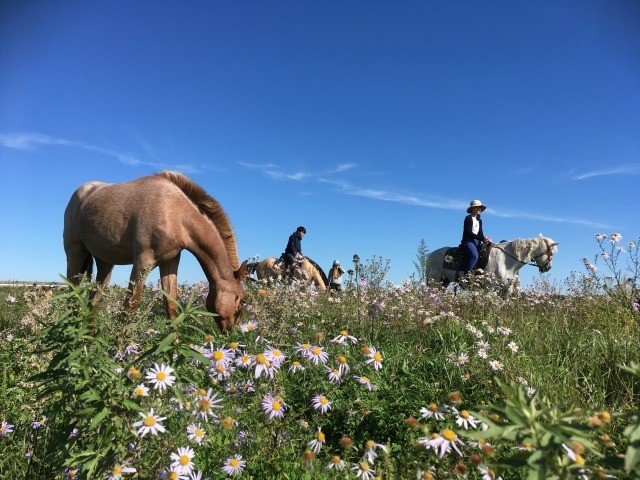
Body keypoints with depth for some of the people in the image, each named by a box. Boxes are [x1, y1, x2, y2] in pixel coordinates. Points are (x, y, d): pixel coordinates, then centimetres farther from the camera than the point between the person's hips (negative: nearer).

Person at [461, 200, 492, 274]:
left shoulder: (479, 220, 18)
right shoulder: (468, 218, -4)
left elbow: (480, 233, 14)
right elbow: (469, 232, -13)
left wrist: (485, 239, -9)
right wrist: (482, 238, -19)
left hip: (477, 241, 8)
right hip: (468, 241, -8)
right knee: (474, 256, -30)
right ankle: (466, 275, -28)